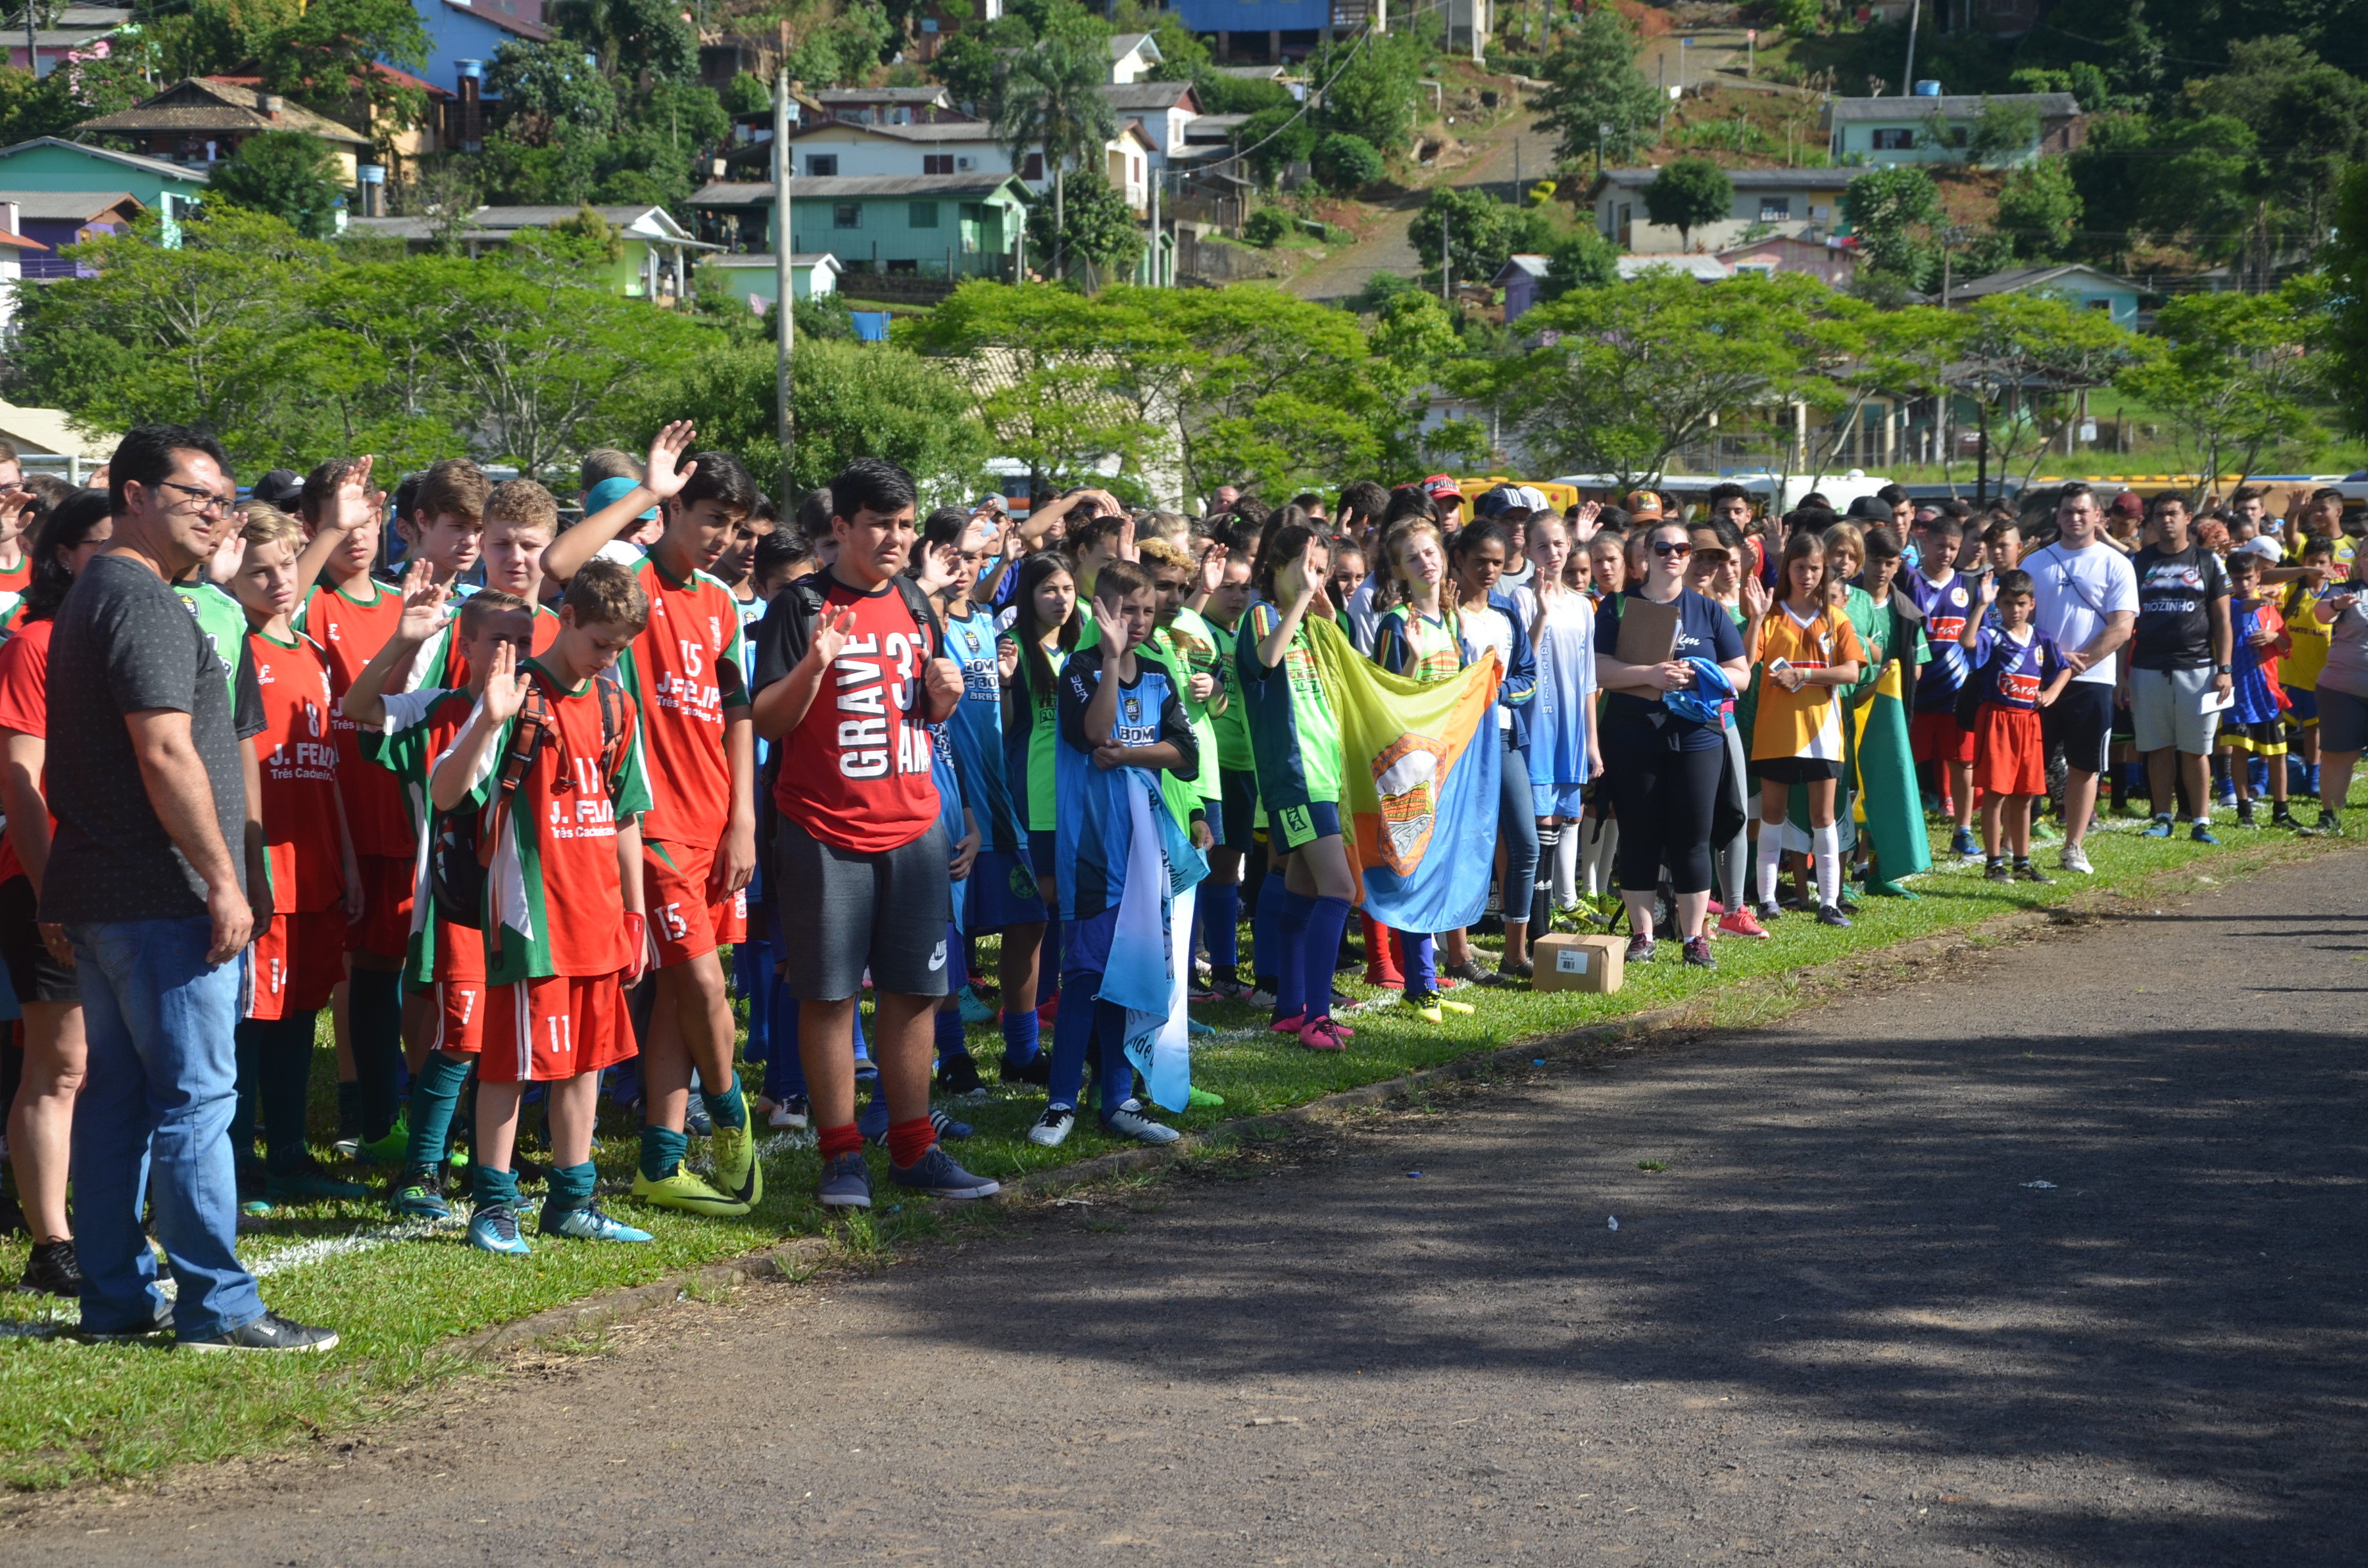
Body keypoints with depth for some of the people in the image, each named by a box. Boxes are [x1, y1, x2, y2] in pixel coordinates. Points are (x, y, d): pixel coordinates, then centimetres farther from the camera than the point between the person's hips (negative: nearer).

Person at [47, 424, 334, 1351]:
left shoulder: (94, 597, 19)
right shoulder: (143, 599, -13)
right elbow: (166, 754, -21)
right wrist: (223, 880, -17)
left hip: (100, 893, 10)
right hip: (160, 896, -10)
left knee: (117, 1095, 12)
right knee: (196, 1097, -7)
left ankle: (115, 1298, 17)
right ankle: (216, 1306, -4)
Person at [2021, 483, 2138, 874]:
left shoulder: (2114, 564, 1)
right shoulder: (2036, 562, 8)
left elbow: (2121, 627, -6)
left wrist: (2080, 662, -14)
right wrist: (2056, 656, -11)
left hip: (2092, 680, -1)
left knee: (2084, 767, 4)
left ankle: (2074, 848, 13)